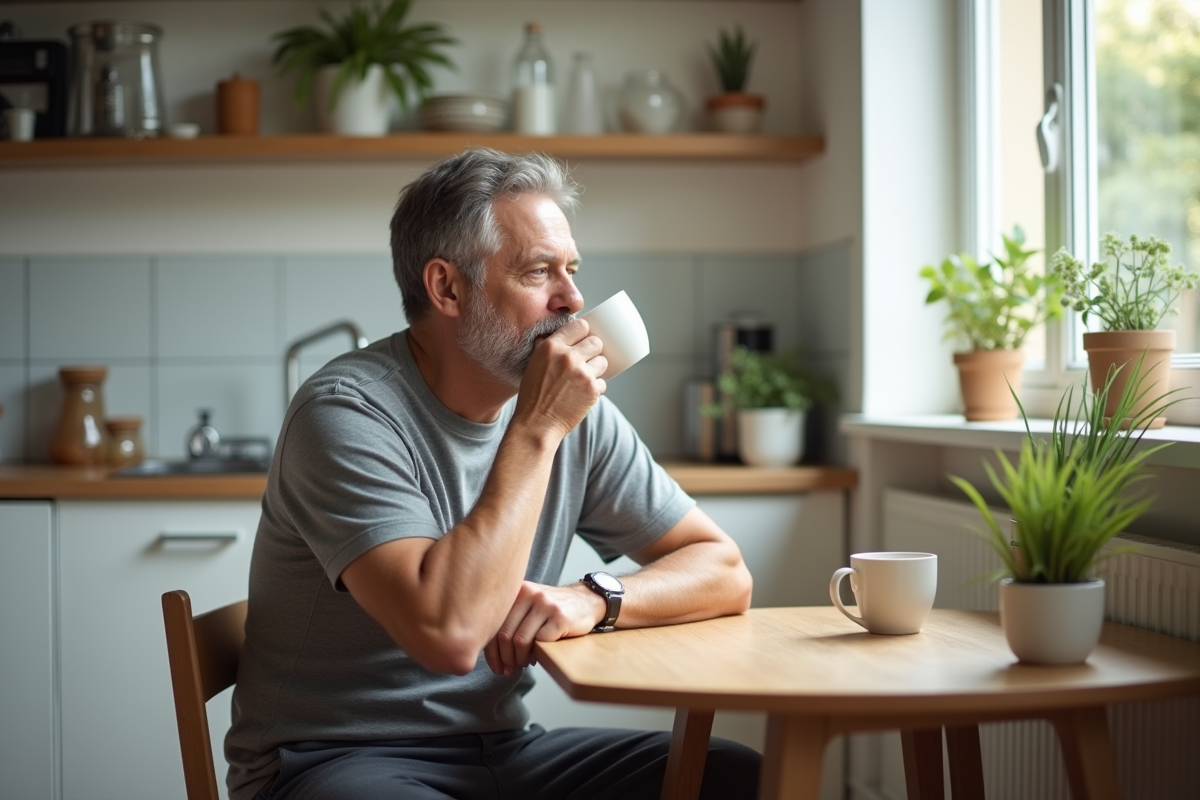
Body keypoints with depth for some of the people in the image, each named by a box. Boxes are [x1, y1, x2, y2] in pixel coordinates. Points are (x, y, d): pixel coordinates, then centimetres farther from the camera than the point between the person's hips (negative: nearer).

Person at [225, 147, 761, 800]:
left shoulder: (575, 410, 2)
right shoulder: (346, 411, -17)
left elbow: (723, 572, 5)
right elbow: (447, 633, -30)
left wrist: (593, 598, -15)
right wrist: (537, 431, -23)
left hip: (498, 745, 7)